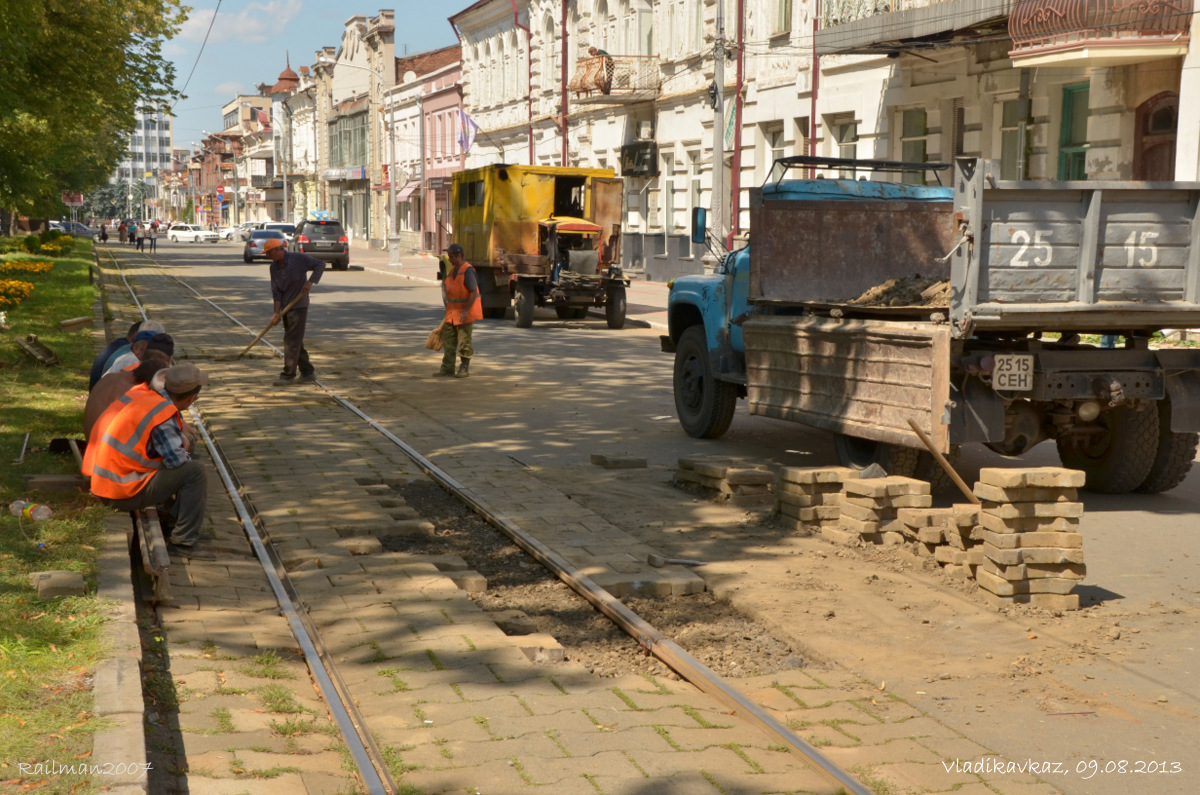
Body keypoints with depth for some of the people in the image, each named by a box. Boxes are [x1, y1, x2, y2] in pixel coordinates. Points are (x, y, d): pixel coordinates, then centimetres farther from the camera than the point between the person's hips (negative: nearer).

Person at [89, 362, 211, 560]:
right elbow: (176, 459, -21)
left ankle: (171, 523, 23)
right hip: (124, 493, -9)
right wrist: (187, 454, 2)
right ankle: (184, 542, -11)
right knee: (195, 471, -15)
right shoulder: (162, 414, -21)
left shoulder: (141, 393, 5)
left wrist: (181, 438, 6)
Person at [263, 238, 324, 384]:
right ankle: (308, 372, 19)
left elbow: (320, 265, -9)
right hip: (286, 307, 7)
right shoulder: (274, 267, 5)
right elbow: (276, 291, 2)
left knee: (292, 341, -9)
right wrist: (277, 312, -7)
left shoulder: (298, 258, -11)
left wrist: (310, 282, -21)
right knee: (295, 342, 10)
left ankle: (288, 375, -6)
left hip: (299, 306, -7)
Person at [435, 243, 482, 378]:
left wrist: (466, 311, -24)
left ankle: (465, 368, 9)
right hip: (452, 311, 9)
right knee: (448, 339, 8)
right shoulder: (453, 269, 11)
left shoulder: (467, 270, -17)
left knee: (464, 341, -1)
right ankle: (447, 368, 14)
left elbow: (474, 292, -21)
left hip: (465, 312, -9)